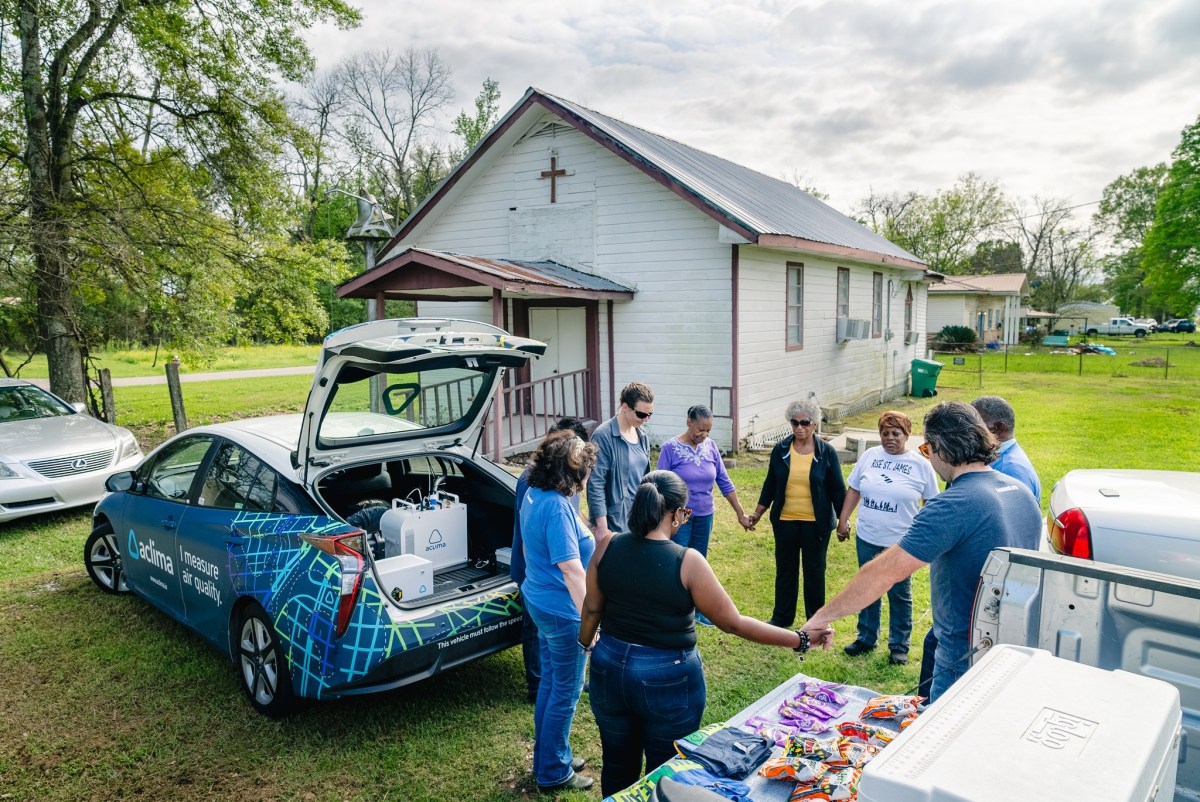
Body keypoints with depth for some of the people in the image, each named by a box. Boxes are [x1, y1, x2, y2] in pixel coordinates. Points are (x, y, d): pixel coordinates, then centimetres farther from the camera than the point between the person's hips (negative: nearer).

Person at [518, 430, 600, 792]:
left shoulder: (533, 496, 2)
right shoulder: (558, 507, -26)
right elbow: (572, 570, -27)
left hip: (539, 600, 9)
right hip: (563, 611, -9)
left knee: (550, 682, 22)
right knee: (566, 693, 8)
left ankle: (547, 757, 38)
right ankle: (554, 772, 24)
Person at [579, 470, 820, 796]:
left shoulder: (608, 547, -10)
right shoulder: (687, 561, -22)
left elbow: (592, 608, 2)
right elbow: (734, 623, -16)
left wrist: (587, 642, 24)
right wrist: (799, 640, -7)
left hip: (610, 669, 4)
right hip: (667, 678, -4)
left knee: (618, 766, 24)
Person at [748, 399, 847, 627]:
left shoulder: (827, 452, -6)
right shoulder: (780, 449, 0)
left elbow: (837, 488, -1)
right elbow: (770, 484, 8)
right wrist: (758, 512, 6)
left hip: (816, 522, -2)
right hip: (785, 520, 2)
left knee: (814, 570, 9)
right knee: (785, 568, 12)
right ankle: (782, 616, 27)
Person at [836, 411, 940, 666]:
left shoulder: (920, 464, -7)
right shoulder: (869, 456, 1)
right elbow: (853, 490, 8)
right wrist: (843, 520, 3)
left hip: (901, 542, -3)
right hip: (867, 539, 3)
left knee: (900, 595, 10)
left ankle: (899, 646, 25)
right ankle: (866, 638, 31)